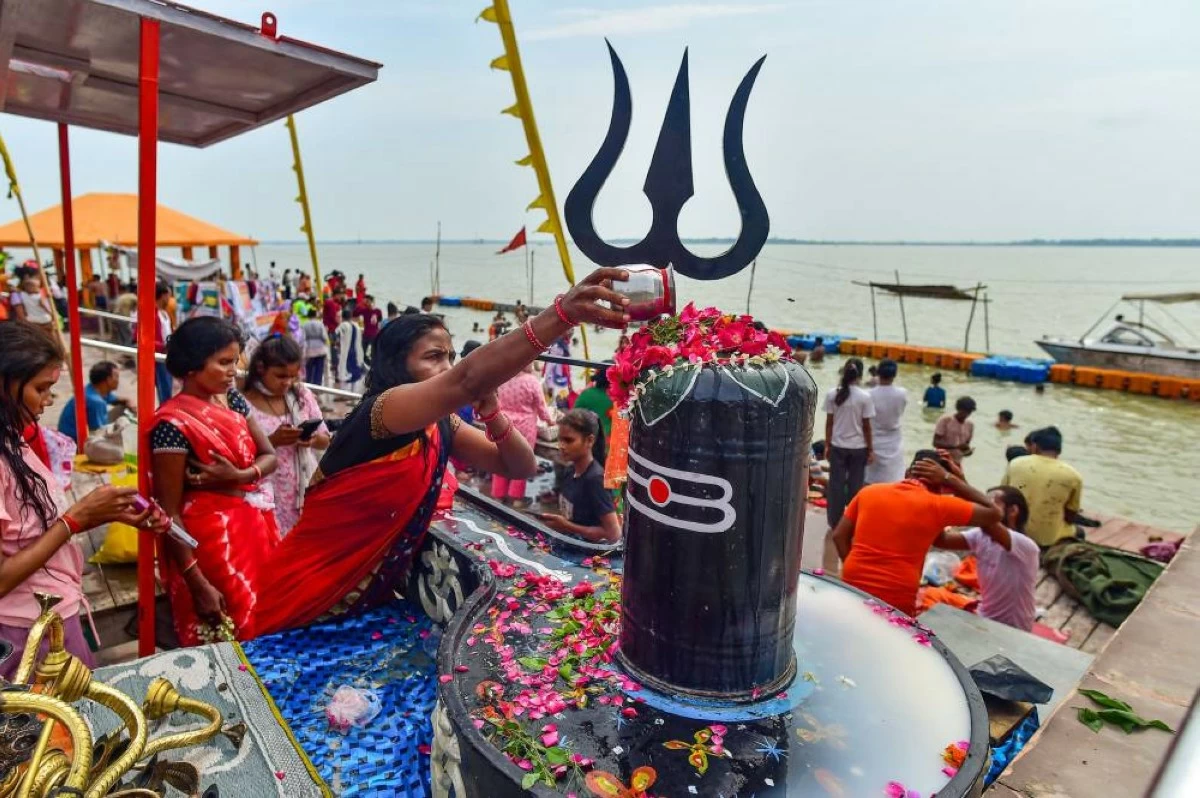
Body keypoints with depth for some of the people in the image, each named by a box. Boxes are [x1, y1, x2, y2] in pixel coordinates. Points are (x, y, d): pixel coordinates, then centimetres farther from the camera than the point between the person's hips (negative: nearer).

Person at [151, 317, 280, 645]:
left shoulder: (231, 399, 2)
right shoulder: (173, 423, -18)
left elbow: (269, 456, 6)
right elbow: (169, 513, -16)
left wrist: (238, 477, -16)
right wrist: (197, 583, -18)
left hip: (254, 527, 7)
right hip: (211, 538, -6)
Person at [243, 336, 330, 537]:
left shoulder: (303, 396, 3)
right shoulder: (245, 404, -9)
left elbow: (325, 441, 7)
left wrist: (314, 439, -14)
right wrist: (272, 441, -22)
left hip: (305, 492, 4)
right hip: (269, 496, -3)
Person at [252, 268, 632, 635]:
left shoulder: (442, 426, -1)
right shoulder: (379, 412, -25)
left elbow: (521, 467, -2)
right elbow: (466, 380, -43)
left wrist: (490, 410, -21)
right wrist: (561, 314, -53)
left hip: (376, 591, 7)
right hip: (312, 591, -7)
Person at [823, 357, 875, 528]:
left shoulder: (832, 394, -6)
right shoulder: (864, 397, -11)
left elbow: (829, 423, -1)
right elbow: (866, 426, -6)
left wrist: (827, 445, 9)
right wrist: (870, 449, 4)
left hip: (837, 446, 2)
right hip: (858, 447, -1)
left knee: (836, 484, 10)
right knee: (855, 485, 9)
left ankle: (835, 521, 18)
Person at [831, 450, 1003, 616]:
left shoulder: (869, 492, 6)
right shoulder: (937, 505, -4)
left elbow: (839, 536, 6)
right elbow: (993, 514, 9)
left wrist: (858, 571, 14)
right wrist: (950, 479, 8)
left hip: (854, 588, 4)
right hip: (896, 600, -3)